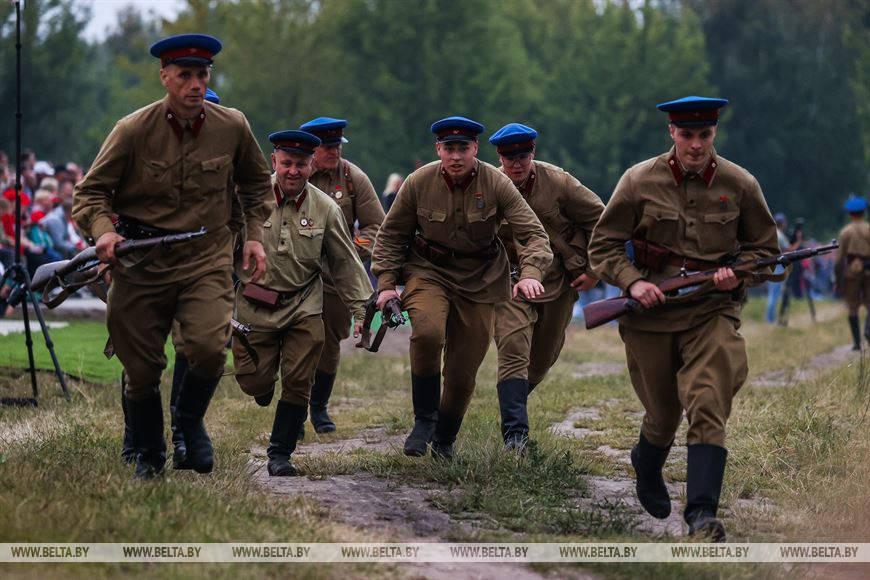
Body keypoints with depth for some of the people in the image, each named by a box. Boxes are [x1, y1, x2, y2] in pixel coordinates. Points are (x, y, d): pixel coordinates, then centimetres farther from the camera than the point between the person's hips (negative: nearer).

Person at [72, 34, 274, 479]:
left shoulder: (232, 128, -1)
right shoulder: (133, 131, -9)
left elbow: (256, 183, 19)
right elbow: (90, 192, -2)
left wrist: (255, 236, 10)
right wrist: (104, 230, -21)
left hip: (206, 260, 1)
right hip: (141, 263, 0)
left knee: (209, 347, -23)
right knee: (141, 368, 5)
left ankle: (191, 419, 8)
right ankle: (149, 456, 30)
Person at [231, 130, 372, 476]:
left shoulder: (325, 209, 0)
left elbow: (346, 264, 6)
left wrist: (362, 310, 2)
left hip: (303, 308, 1)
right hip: (255, 306, -1)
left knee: (298, 385, -2)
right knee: (253, 382, -2)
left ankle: (280, 454, 11)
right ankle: (265, 382, 35)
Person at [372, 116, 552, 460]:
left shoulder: (496, 183, -12)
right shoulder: (418, 183, -10)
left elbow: (533, 233, -14)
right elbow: (391, 235, 3)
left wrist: (530, 273, -32)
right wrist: (386, 283, -5)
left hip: (479, 281, 1)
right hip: (428, 272, -1)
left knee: (463, 372, 3)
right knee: (427, 332, -32)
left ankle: (444, 441, 29)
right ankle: (424, 419, -13)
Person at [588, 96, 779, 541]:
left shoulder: (740, 185, -1)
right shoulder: (640, 181, -5)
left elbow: (766, 248, 11)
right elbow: (602, 246, 2)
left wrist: (739, 273, -9)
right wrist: (632, 282, -15)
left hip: (713, 312, 0)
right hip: (651, 315, 0)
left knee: (708, 407, -19)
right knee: (662, 415, 14)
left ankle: (702, 514, -22)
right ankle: (645, 470, 48)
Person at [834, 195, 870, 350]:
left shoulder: (845, 232, -1)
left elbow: (839, 257, -4)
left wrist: (838, 279, 0)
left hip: (851, 270, -1)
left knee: (853, 308, 7)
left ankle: (857, 342, 4)